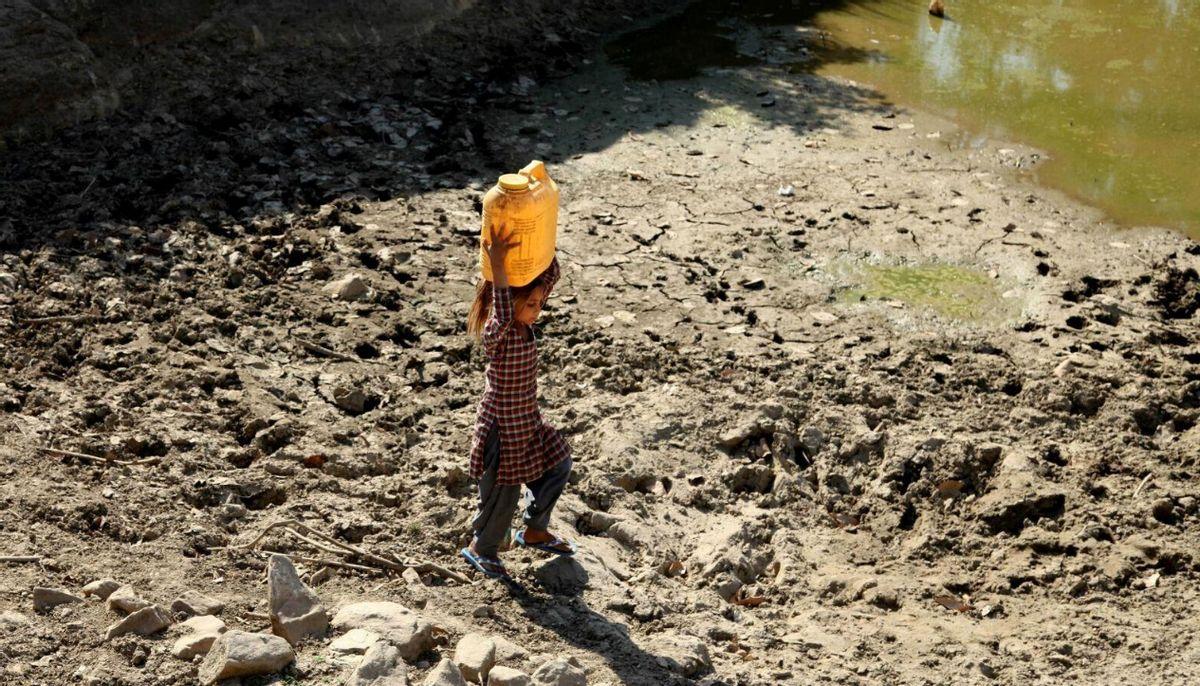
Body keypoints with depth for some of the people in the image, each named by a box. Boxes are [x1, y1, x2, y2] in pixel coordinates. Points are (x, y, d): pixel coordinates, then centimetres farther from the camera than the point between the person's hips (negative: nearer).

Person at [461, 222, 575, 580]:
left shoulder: (526, 324, -3)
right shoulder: (495, 334, -25)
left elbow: (551, 273, -3)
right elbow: (502, 314, -50)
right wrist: (496, 264, -52)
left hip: (529, 420, 8)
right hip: (502, 425, -8)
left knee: (558, 467, 20)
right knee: (502, 491, 8)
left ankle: (535, 532, 40)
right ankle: (480, 547, 35)